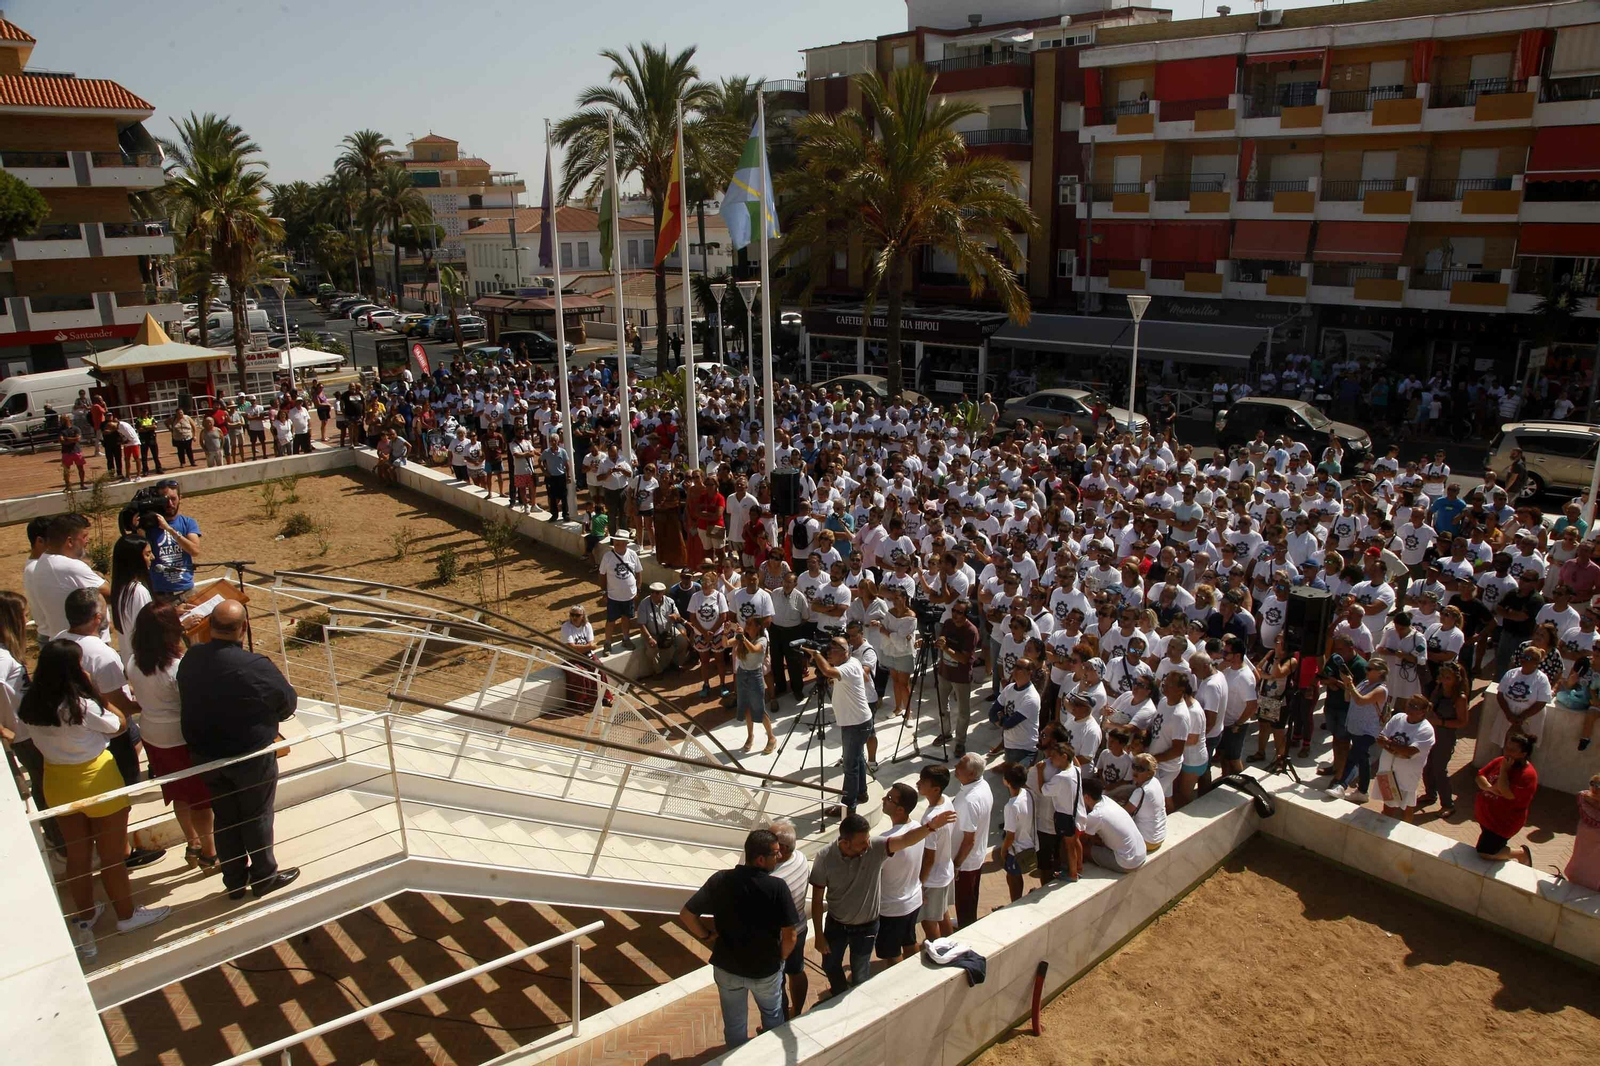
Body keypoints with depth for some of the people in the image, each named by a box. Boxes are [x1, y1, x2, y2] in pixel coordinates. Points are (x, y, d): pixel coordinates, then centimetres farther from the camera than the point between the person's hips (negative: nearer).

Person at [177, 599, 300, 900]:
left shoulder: (190, 659, -10)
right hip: (251, 757, -5)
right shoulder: (257, 667, -28)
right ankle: (264, 877, 30)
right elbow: (288, 704, -13)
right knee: (257, 818, 14)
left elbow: (191, 702, 5)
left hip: (205, 755, 5)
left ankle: (235, 880, 35)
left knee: (225, 818, 20)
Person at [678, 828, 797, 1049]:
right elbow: (789, 937, -21)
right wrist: (780, 958, -1)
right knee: (772, 1015, 30)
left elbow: (686, 915, -15)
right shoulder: (777, 887, -25)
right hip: (765, 969, -1)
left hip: (727, 966, 1)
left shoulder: (720, 880, -18)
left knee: (734, 1022, 26)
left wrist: (706, 936, 2)